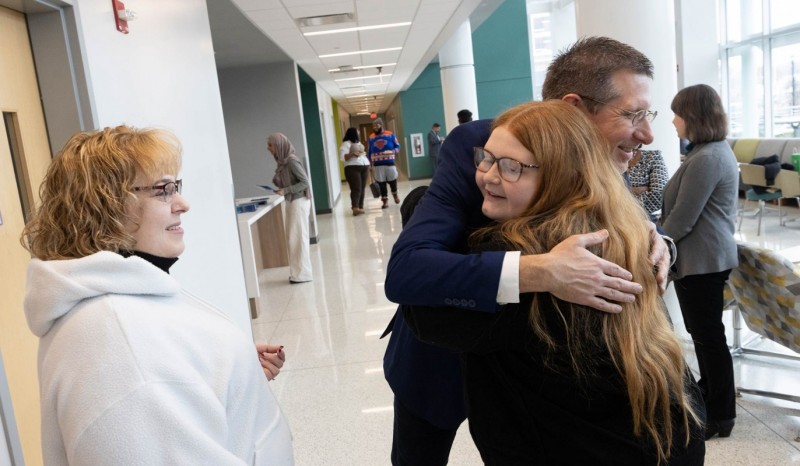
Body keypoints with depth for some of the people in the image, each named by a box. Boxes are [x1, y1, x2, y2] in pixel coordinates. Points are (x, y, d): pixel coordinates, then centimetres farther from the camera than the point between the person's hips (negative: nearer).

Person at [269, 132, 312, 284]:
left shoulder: (291, 160, -17)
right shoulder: (282, 161, 8)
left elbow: (305, 182, -19)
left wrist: (285, 191, -22)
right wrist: (277, 183, -1)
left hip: (299, 202, -9)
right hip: (291, 202, 9)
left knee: (298, 237, -3)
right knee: (293, 237, 12)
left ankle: (302, 274, 6)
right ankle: (299, 271, 22)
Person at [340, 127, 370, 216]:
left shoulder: (358, 143, 23)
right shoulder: (346, 144, -5)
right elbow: (343, 157, -13)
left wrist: (368, 164, 21)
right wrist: (352, 153, -27)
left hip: (364, 167, 8)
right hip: (352, 168, -8)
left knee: (362, 189, 5)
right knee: (356, 189, -17)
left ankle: (360, 207, 8)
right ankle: (355, 208, -23)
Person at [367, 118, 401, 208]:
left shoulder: (390, 135, -1)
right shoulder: (371, 137, 7)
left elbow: (398, 146, 1)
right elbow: (369, 152, 12)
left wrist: (392, 152, -19)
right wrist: (370, 163, 8)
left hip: (390, 163, -2)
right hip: (378, 164, 2)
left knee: (392, 180, 6)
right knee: (381, 183, 3)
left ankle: (395, 194, 35)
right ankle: (385, 200, 13)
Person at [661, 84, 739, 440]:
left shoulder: (705, 159, -22)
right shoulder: (716, 150, 12)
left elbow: (682, 220, -21)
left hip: (701, 261, -10)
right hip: (704, 257, 10)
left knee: (709, 335, 1)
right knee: (702, 331, 21)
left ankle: (720, 416, 15)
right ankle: (709, 393, 38)